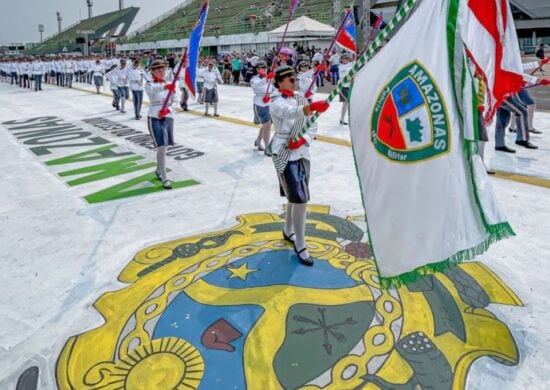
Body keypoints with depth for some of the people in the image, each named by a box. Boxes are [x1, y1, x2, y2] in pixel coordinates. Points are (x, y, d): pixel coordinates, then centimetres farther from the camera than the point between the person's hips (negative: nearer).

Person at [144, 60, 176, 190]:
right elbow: (154, 89, -29)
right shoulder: (149, 84, -5)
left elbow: (171, 101, 9)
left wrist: (167, 109, -13)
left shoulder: (169, 84, 9)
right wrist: (165, 87, -49)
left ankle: (158, 170, 35)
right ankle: (164, 178, -7)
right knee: (161, 146, -13)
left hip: (168, 117, 5)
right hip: (154, 117, -5)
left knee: (163, 147, 12)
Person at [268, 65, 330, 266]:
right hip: (285, 154, -7)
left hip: (302, 153, 7)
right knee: (300, 199, -11)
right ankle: (300, 246, 1)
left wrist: (304, 140, -13)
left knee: (296, 196, 17)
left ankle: (288, 231, 39)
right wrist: (312, 107, -52)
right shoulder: (276, 102, -11)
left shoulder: (300, 100, 10)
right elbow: (291, 113, -34)